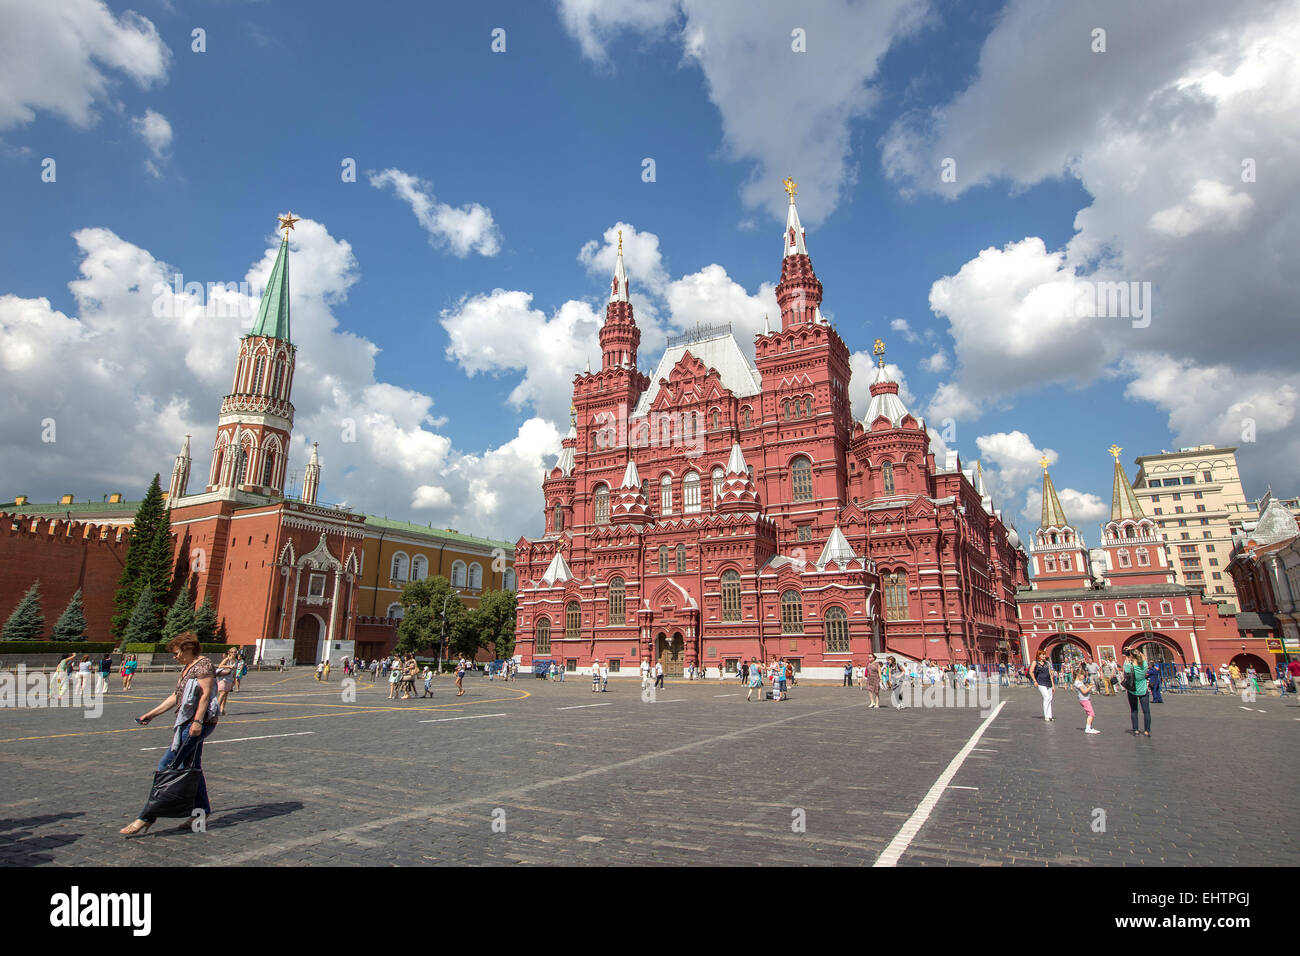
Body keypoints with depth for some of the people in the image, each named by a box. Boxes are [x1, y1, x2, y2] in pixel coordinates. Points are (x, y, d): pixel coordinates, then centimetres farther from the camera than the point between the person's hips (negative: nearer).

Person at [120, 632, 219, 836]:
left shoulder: (203, 665, -11)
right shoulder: (186, 668, 19)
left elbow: (206, 695, -18)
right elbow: (176, 697, 24)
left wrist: (197, 721, -24)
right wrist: (151, 714, 24)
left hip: (198, 724, -10)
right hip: (188, 724, 10)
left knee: (166, 766, -9)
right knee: (190, 768, 12)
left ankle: (147, 817, -4)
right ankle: (201, 811, 18)